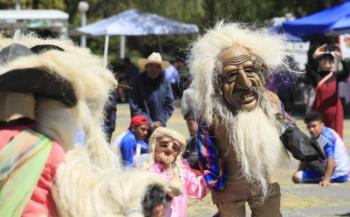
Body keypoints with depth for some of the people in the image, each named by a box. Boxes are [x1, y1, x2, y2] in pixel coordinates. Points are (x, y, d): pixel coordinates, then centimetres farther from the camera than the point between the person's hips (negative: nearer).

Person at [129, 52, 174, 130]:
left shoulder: (165, 82, 4)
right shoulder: (138, 82, -4)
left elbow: (169, 106, 7)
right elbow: (134, 107, -7)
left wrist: (160, 121, -6)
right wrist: (149, 123, -11)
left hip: (159, 127, 3)